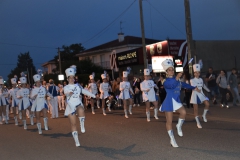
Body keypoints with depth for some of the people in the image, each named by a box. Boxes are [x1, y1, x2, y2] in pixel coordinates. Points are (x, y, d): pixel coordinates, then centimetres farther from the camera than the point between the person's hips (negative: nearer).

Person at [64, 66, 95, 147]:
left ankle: (82, 126, -21)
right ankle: (76, 141, 9)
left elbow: (85, 91, 19)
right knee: (73, 124, 0)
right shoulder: (66, 87, -1)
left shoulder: (78, 86, 10)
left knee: (81, 110, -38)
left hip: (78, 104, 1)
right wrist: (69, 93, -47)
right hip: (71, 106, -1)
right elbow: (66, 93, -23)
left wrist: (94, 96, 20)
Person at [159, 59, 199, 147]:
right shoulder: (166, 81, -13)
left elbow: (183, 84, 25)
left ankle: (179, 126, 9)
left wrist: (194, 88, 32)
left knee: (183, 112, -21)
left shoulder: (176, 78, 8)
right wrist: (177, 78, -52)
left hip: (176, 100, 6)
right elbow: (172, 85, -36)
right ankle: (172, 139, 11)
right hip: (169, 102, -5)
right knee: (169, 121, -1)